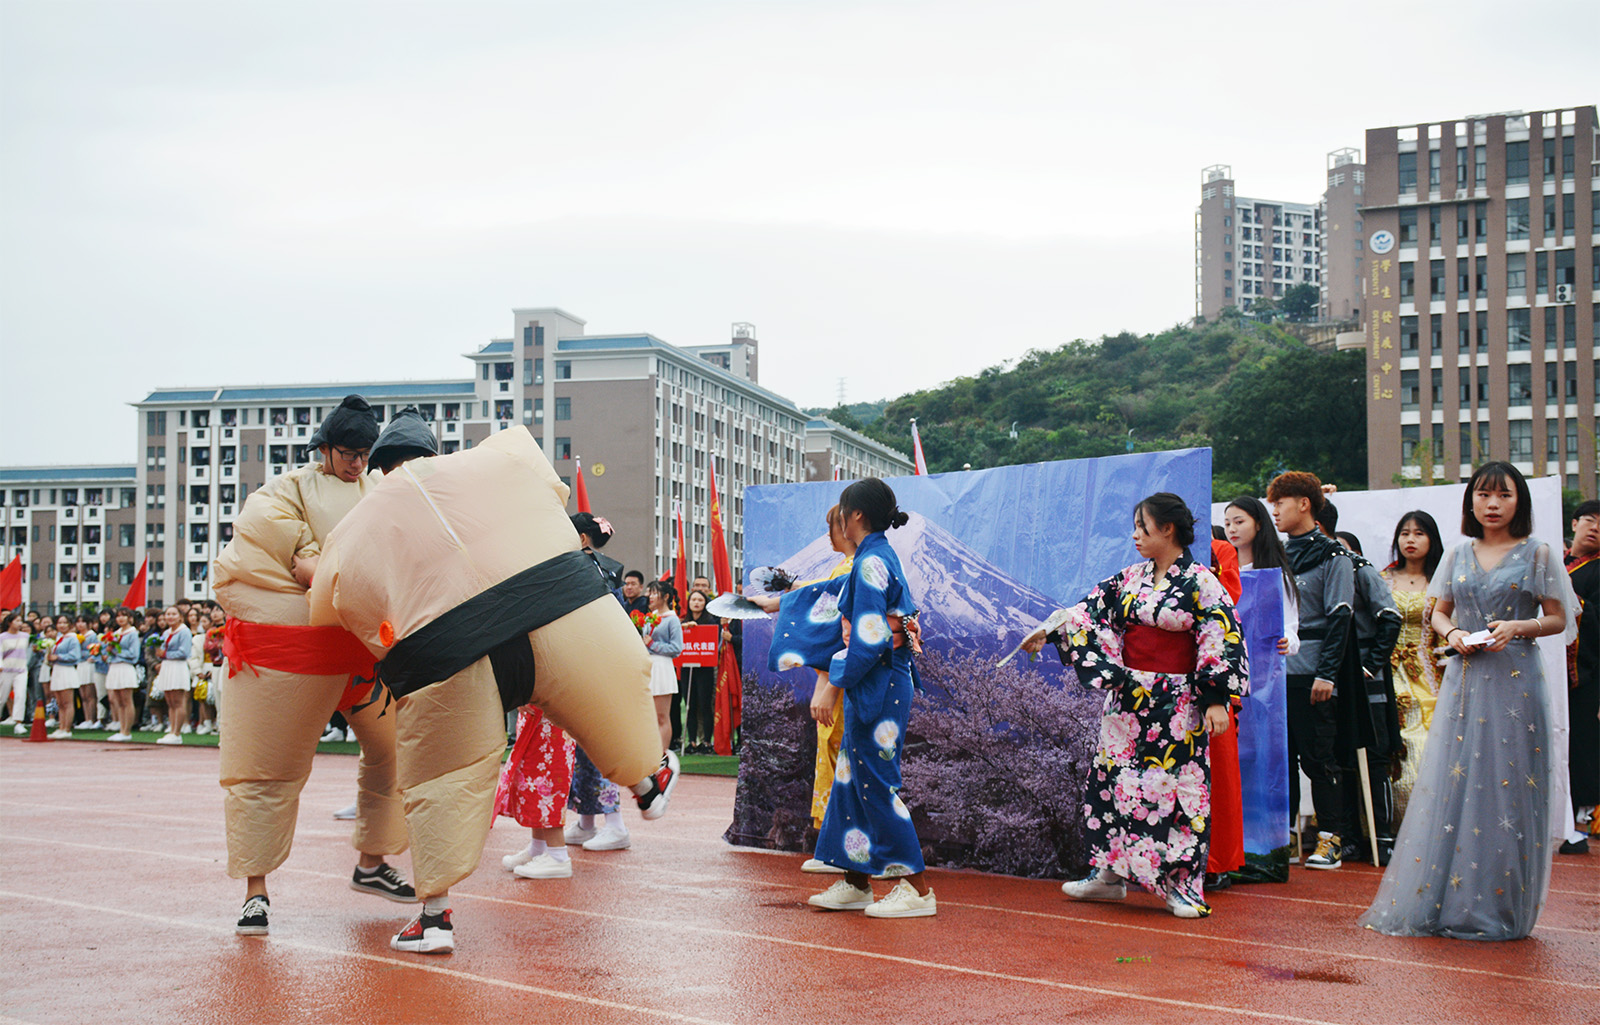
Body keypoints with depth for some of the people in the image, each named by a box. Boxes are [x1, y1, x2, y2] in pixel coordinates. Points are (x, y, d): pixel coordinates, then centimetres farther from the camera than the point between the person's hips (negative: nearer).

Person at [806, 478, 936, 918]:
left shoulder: (870, 563, -16)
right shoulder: (884, 557, 13)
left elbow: (869, 639, -22)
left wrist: (837, 680, -14)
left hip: (874, 687, -10)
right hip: (878, 687, 10)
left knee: (878, 783, -5)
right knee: (854, 779, 14)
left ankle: (917, 889, -1)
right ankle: (857, 882, 21)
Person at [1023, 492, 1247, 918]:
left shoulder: (1200, 583, -8)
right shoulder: (1131, 578, 10)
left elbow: (1223, 640, -11)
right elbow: (1090, 610, 14)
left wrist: (1217, 700, -16)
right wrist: (1048, 631, 6)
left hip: (1176, 706, -6)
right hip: (1128, 699, 6)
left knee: (1176, 785, -4)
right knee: (1115, 778, 8)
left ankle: (1181, 885, 5)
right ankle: (1110, 872, 18)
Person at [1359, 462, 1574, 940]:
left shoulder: (1539, 554, 2)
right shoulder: (1458, 555, 11)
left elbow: (1558, 619, 3)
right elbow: (1438, 612, 18)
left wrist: (1518, 626, -15)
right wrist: (1452, 633, -4)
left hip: (1516, 679, -3)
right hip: (1464, 677, 3)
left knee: (1508, 786, -4)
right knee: (1453, 784, 1)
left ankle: (1501, 906, 5)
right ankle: (1447, 900, 8)